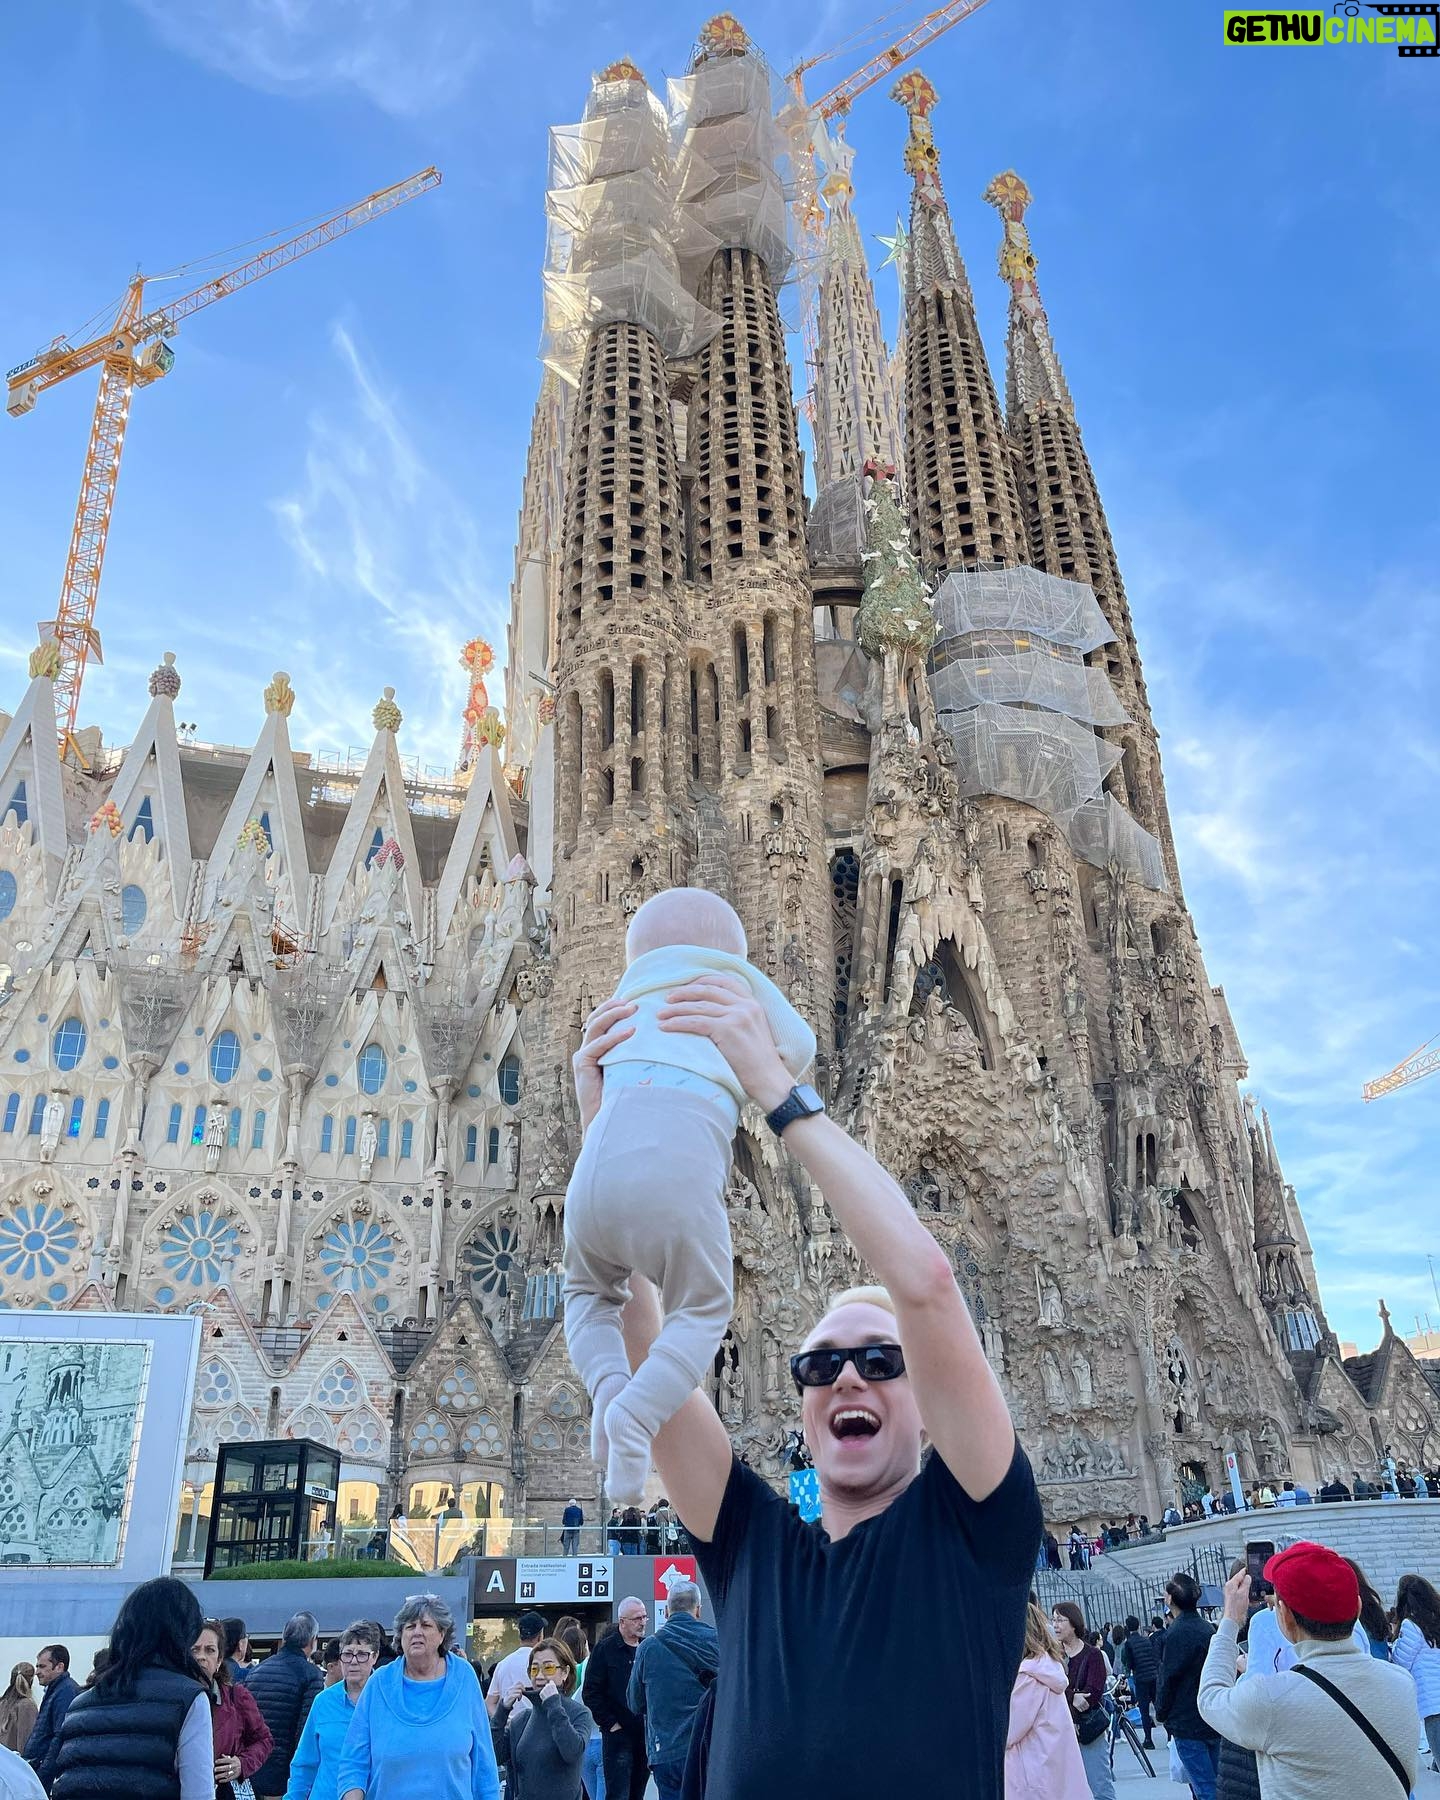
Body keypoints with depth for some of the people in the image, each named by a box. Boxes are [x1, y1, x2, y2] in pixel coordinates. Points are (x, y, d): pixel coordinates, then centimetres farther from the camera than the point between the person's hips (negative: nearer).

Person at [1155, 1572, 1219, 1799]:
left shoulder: (1177, 1634, -17)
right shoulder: (1209, 1629, 7)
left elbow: (1168, 1679, -14)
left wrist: (1161, 1713, 2)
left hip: (1187, 1723, -8)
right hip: (1214, 1720, 8)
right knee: (1213, 1782, 16)